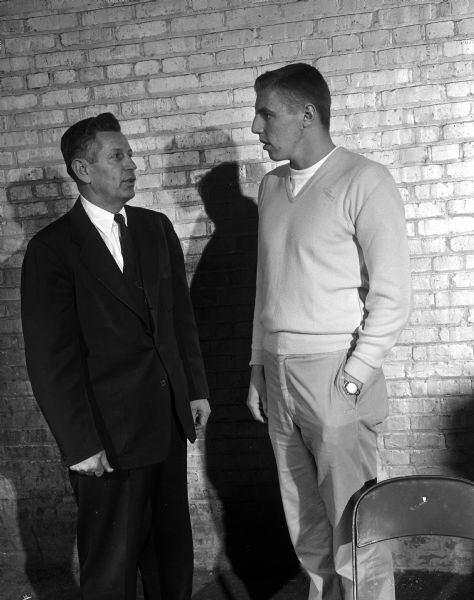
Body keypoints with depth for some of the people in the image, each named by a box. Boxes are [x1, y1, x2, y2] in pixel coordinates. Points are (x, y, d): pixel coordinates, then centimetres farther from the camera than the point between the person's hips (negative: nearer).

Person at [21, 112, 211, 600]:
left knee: (172, 555, 17)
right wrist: (80, 444, -13)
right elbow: (50, 359, -12)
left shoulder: (156, 228, 8)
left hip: (169, 422, 6)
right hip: (109, 436, -5)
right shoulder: (51, 249, -10)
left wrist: (196, 389, 10)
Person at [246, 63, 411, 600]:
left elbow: (392, 295, -10)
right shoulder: (271, 186, 12)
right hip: (277, 375, 6)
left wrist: (352, 379, -13)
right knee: (304, 521, 13)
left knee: (352, 524, -1)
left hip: (335, 376, -6)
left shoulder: (363, 182, -8)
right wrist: (258, 367, 13)